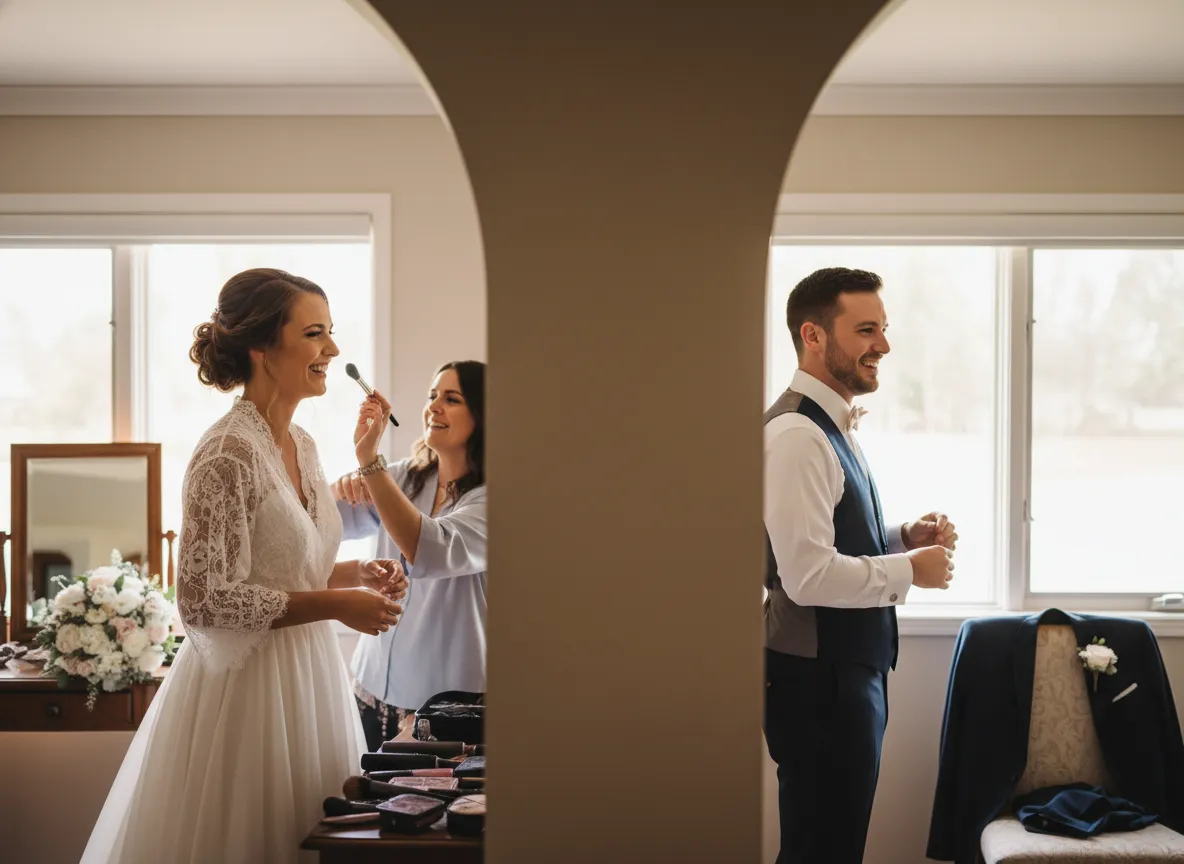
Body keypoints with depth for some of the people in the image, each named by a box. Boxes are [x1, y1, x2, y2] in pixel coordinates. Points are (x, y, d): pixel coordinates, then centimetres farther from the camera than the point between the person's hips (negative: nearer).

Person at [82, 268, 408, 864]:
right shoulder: (226, 455, -18)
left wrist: (356, 574, 2)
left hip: (305, 678, 8)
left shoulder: (301, 445, 8)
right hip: (245, 685, -8)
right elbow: (204, 601, -21)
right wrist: (335, 604, -18)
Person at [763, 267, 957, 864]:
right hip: (817, 679, -10)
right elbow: (810, 576, -26)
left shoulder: (834, 426, 13)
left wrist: (903, 538, 6)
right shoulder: (796, 434, -19)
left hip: (847, 670, 10)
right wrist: (911, 569, -14)